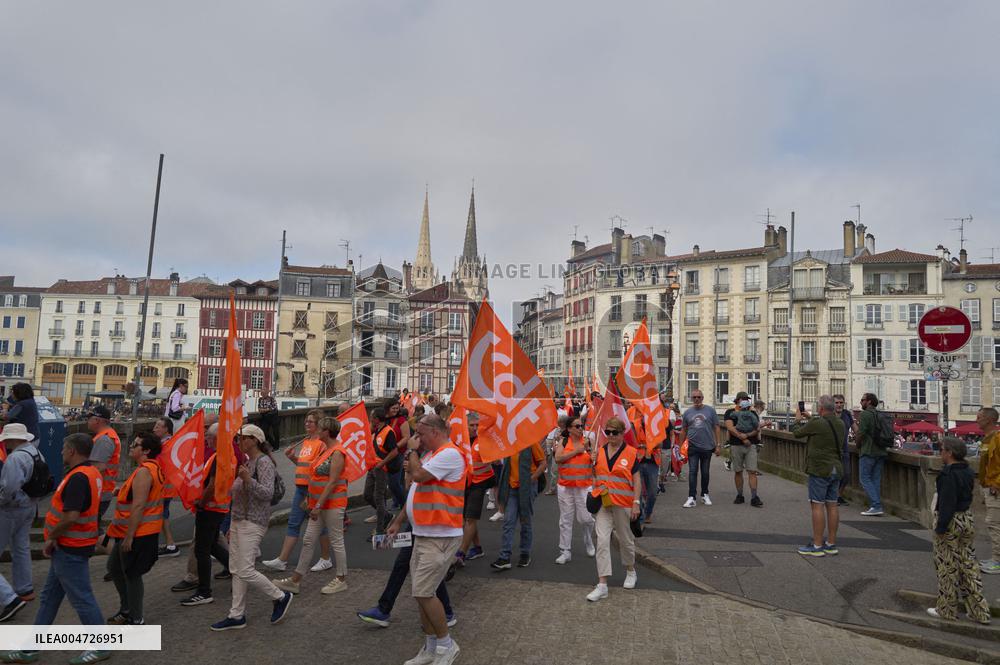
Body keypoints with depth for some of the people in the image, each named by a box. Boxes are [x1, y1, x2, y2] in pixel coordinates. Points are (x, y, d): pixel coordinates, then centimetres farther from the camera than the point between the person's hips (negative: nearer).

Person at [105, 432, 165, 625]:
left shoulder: (144, 471, -21)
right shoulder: (154, 468, 11)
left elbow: (138, 506, -25)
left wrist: (129, 536, -23)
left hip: (138, 533, -11)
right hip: (140, 531, 11)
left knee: (132, 575, 1)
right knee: (114, 567, 23)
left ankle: (136, 620, 14)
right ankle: (126, 609, 35)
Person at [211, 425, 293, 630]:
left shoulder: (264, 462, -14)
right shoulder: (247, 462, 15)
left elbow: (267, 493, -22)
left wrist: (248, 480, -34)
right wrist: (233, 525, 24)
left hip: (253, 523, -10)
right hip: (238, 521, 10)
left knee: (245, 571, -9)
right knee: (236, 570, 10)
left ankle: (280, 597, 9)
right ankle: (237, 616, 19)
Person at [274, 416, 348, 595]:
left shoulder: (337, 452, -17)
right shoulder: (324, 449, 13)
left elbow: (332, 481, -21)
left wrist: (319, 505, -22)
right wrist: (310, 500, 16)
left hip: (333, 503, -9)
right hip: (318, 503, 9)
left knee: (336, 541, 2)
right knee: (308, 540, 11)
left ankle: (341, 580, 15)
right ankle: (295, 580, 18)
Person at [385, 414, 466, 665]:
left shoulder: (449, 453, -16)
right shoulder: (432, 455, 16)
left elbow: (418, 475, -25)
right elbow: (418, 491, 22)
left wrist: (412, 451, -8)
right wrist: (398, 521, 21)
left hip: (440, 537, -10)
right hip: (424, 534, 10)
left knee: (423, 592, -8)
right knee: (423, 592, 13)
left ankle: (446, 645, 9)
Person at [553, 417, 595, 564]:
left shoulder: (588, 441, 2)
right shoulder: (563, 441, 2)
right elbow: (558, 458, -13)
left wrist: (588, 448, -13)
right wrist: (576, 451, -12)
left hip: (585, 486, 0)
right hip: (565, 486, 0)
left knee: (585, 518, 0)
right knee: (565, 520, 5)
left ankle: (589, 542, 31)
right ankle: (565, 551, 14)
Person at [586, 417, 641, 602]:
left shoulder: (631, 453, -5)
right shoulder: (600, 451, 6)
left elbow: (637, 480, -4)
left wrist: (636, 502, -9)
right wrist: (593, 462, -3)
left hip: (623, 503, -2)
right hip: (602, 503, 3)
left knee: (625, 539, 15)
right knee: (602, 541, -5)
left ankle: (630, 571, 41)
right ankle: (602, 585, -2)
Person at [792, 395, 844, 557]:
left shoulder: (816, 424, -17)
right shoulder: (840, 424, 5)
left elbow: (797, 433, -3)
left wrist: (798, 420, 17)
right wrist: (809, 419, 30)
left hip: (820, 470, -8)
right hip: (836, 469, 8)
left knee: (817, 505, -4)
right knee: (832, 505, 10)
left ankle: (817, 545, -2)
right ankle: (831, 544, 17)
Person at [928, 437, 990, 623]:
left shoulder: (948, 474, -21)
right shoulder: (968, 472, 6)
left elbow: (947, 503, -22)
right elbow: (967, 496, 12)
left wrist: (940, 528, -18)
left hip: (950, 521, -8)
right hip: (967, 519, 8)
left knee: (947, 567, 4)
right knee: (968, 564, 15)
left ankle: (946, 610, 15)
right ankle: (979, 611, 19)